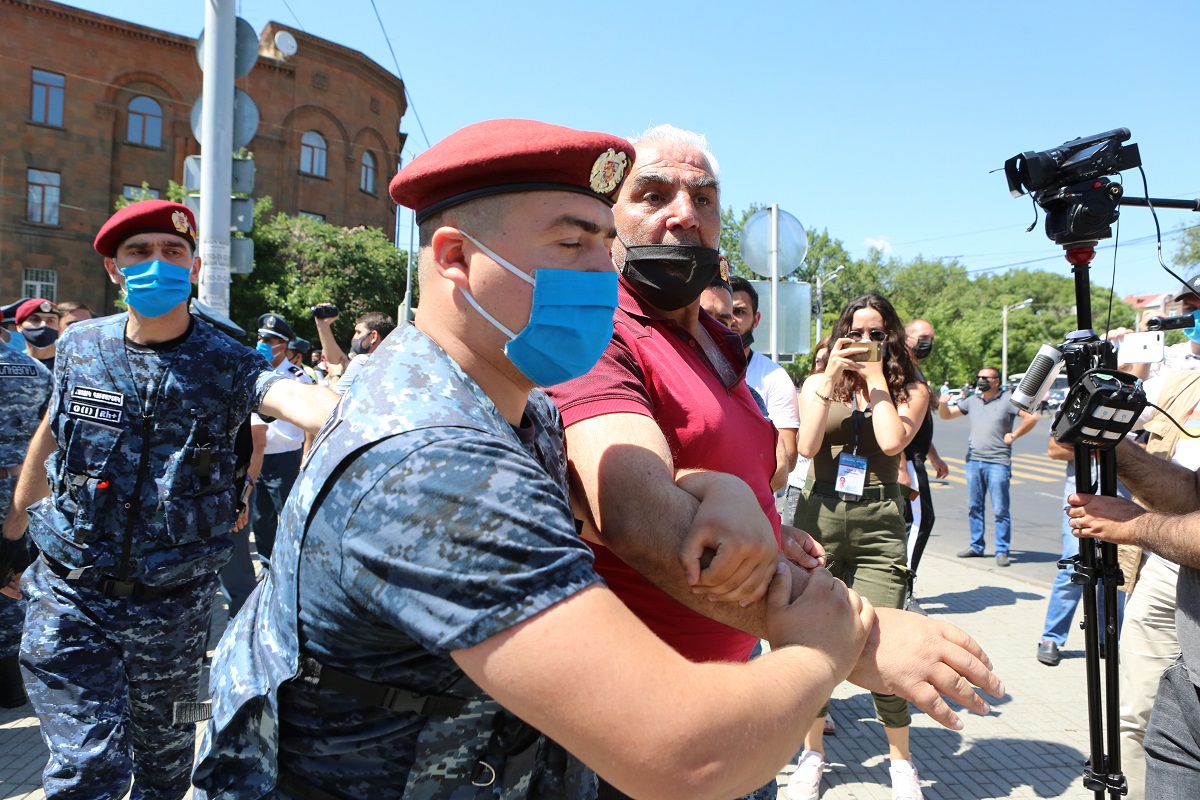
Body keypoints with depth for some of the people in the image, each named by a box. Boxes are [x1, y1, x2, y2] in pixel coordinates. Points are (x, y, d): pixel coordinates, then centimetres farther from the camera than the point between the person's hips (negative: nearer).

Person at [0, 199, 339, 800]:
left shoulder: (227, 366, -11)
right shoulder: (80, 346, -2)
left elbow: (302, 401, -32)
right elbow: (49, 438, 13)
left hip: (173, 604, 0)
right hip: (69, 595, 1)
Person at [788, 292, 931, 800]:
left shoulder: (911, 389, 7)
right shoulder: (818, 382, 9)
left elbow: (892, 441, -12)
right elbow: (806, 447, -6)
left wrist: (877, 379, -4)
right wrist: (831, 380, -9)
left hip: (879, 523, -1)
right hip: (819, 515, 1)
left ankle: (901, 758, 18)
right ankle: (813, 752, 24)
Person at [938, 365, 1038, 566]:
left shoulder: (1008, 400, -1)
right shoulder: (972, 400, 12)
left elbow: (1032, 417, -6)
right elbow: (947, 415, 17)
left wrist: (1013, 435, -5)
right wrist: (943, 404, -4)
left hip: (997, 462, -5)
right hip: (973, 460, 5)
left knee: (1000, 510, -3)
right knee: (973, 507, 10)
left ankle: (1002, 551, 4)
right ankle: (976, 547, 20)